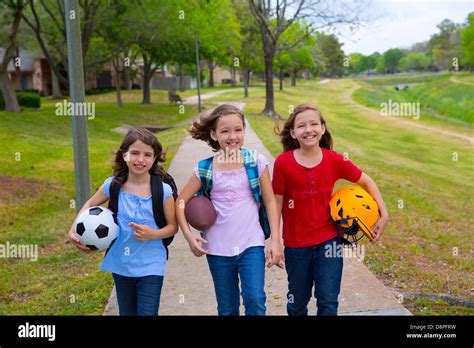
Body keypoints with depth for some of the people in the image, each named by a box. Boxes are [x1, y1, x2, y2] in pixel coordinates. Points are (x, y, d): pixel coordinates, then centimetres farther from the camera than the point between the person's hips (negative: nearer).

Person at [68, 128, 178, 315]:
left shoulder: (163, 191, -14)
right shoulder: (113, 185, -7)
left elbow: (173, 226, -4)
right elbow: (90, 204, 10)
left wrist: (153, 234, -22)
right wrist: (74, 230, -2)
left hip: (150, 267, -3)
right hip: (121, 265, 3)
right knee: (127, 313, 20)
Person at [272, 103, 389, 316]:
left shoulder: (335, 160, -8)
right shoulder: (283, 162, -12)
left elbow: (367, 182, 5)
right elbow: (277, 203, -6)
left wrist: (384, 215, -1)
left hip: (328, 240, 0)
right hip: (295, 244, 0)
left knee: (328, 302, 3)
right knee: (297, 303, 16)